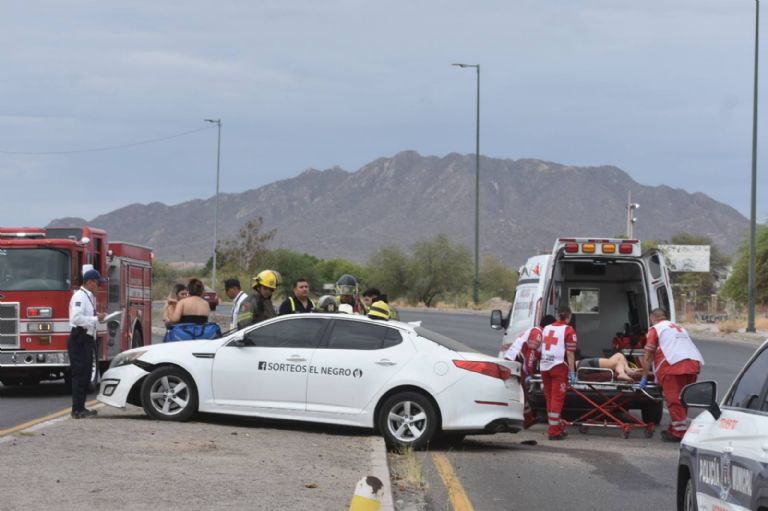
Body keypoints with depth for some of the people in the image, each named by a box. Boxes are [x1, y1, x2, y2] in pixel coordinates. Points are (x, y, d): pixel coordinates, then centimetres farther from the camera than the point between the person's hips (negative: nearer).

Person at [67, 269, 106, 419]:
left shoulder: (89, 297, 19)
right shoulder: (79, 296, -13)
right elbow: (76, 318, -24)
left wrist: (98, 317, 10)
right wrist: (96, 319, -16)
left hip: (87, 340, 10)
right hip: (79, 339, -10)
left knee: (85, 375, 13)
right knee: (79, 374, -9)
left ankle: (81, 408, 19)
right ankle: (77, 410, -9)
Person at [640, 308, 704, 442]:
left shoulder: (655, 329, 12)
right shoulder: (679, 328, 33)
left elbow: (648, 356, 8)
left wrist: (644, 377, 14)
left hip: (674, 365, -7)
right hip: (694, 363, 7)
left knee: (675, 401, -4)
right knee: (681, 400, 15)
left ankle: (679, 433, -6)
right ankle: (675, 429, 21)